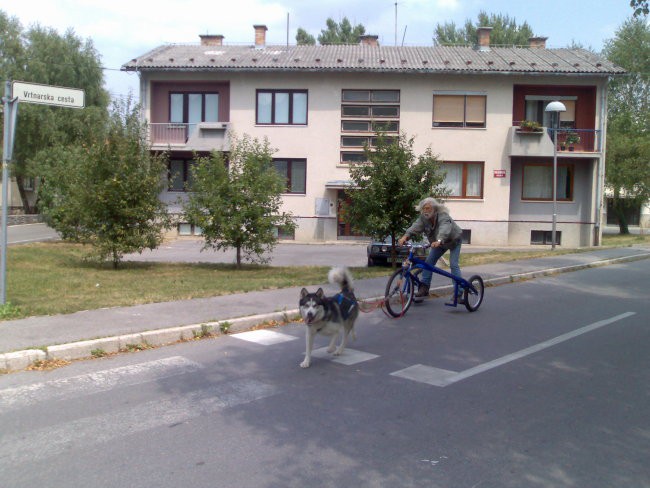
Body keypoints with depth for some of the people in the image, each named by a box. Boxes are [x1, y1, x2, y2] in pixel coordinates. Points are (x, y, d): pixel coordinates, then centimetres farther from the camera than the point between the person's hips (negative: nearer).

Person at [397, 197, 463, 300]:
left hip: (453, 240, -6)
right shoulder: (423, 218, -18)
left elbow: (444, 230, -55)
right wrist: (405, 236, -52)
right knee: (429, 261, -6)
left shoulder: (443, 216, -37)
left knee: (453, 265, -14)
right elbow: (415, 227, -33)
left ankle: (458, 293, -11)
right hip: (438, 243, 6)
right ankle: (424, 288, -3)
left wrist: (439, 241, -74)